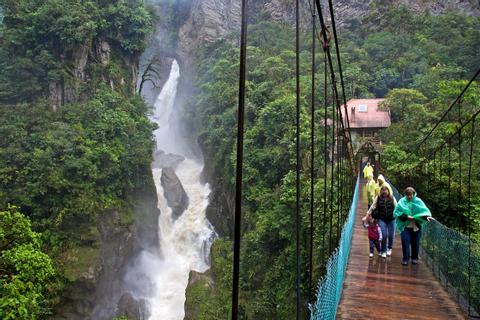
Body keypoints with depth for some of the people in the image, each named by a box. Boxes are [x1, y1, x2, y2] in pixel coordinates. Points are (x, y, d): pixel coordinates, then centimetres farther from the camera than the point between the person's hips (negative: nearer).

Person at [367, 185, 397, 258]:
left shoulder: (392, 198, -2)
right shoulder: (378, 198, -2)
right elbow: (372, 207, 1)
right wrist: (367, 216, -1)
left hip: (391, 219, 1)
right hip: (382, 219, -1)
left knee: (391, 235, 8)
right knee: (384, 235, -4)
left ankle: (389, 248, 36)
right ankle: (383, 251, 14)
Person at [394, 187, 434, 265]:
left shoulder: (418, 201, -1)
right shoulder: (402, 201, -3)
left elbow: (424, 210, -8)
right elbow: (396, 212, -4)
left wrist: (427, 216, -29)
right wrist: (406, 216, -16)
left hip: (416, 226, 1)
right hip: (405, 226, -1)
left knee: (415, 243, 9)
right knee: (405, 242, -7)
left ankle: (414, 258, 26)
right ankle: (405, 258, 5)